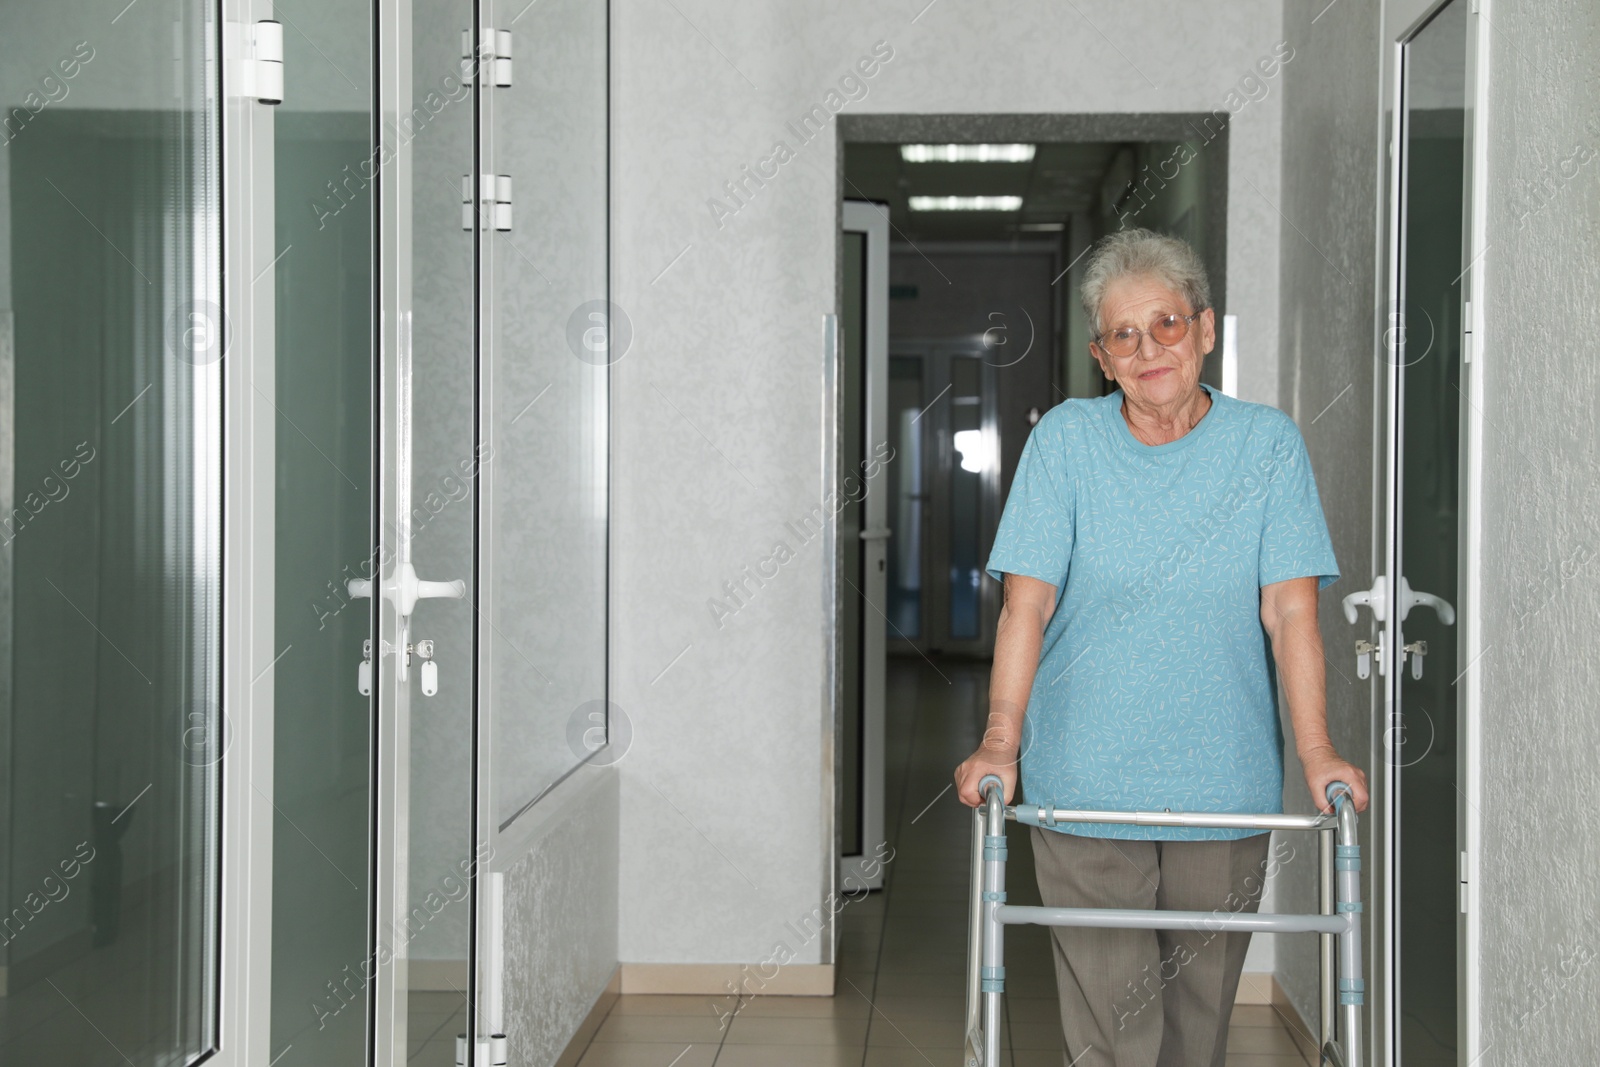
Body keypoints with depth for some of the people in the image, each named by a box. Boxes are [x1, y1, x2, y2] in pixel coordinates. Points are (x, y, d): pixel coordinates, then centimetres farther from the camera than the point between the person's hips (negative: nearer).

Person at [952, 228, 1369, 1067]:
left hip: (1224, 784, 1)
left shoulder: (1267, 442, 0)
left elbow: (1289, 609, -5)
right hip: (1084, 785, -1)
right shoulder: (1065, 439, -1)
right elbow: (1027, 601, -6)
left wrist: (1316, 753, -14)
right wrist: (1001, 741, -16)